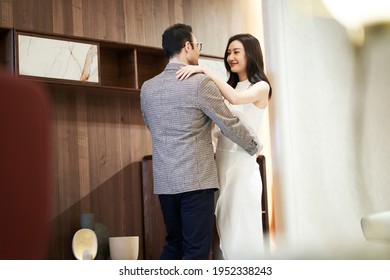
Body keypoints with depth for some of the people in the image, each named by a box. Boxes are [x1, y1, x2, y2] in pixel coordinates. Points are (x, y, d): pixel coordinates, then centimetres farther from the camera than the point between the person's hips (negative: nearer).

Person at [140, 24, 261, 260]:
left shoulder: (147, 87, 8)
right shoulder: (201, 83, -11)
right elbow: (231, 125, -5)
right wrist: (255, 145, 15)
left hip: (164, 182, 6)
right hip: (196, 180, -6)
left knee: (174, 245, 18)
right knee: (196, 250, 0)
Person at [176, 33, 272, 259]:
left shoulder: (261, 86, -2)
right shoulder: (229, 87, 18)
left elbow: (235, 98, -22)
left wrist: (204, 69, -21)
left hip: (242, 163, -6)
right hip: (221, 162, 6)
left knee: (243, 230, -4)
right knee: (227, 230, 8)